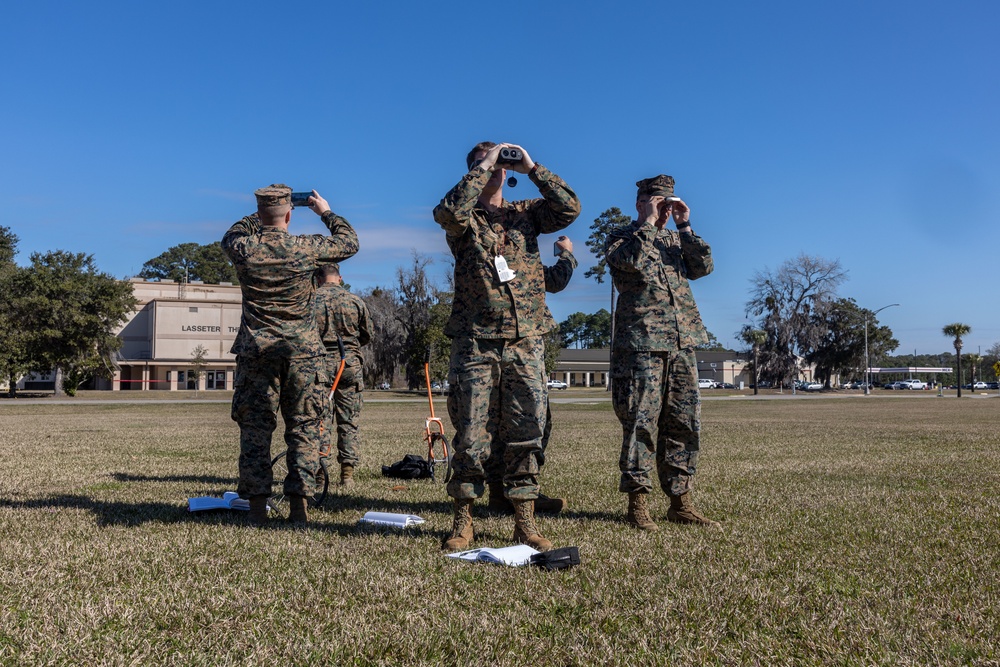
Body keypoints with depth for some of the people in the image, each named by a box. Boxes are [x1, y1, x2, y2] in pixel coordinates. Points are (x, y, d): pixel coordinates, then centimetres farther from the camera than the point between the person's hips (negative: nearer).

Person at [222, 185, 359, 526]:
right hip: (302, 351, -1)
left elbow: (230, 235, 22)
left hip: (256, 352, 1)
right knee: (303, 428, 6)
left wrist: (260, 216, 28)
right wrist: (326, 211, 20)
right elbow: (349, 242, 9)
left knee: (254, 428, 7)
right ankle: (298, 505, 5)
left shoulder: (243, 249, -4)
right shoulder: (306, 248, -8)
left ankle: (257, 506, 7)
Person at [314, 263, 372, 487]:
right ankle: (347, 472, 5)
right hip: (350, 364, 1)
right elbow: (367, 335, 11)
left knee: (321, 418, 4)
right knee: (349, 421, 6)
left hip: (320, 363, 0)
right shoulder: (355, 300, 3)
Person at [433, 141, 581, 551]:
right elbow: (449, 211, -19)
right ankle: (463, 521, 12)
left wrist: (531, 168, -3)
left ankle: (524, 524, 12)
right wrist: (483, 166, -10)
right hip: (475, 343, -2)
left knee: (526, 435, 3)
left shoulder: (526, 213, 14)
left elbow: (570, 208, -2)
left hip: (526, 342, 2)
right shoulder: (463, 219, 6)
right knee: (471, 436, 1)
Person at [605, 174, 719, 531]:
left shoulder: (676, 239, 22)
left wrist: (684, 226, 1)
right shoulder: (621, 236, 5)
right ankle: (637, 504, 1)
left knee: (684, 424, 6)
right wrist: (648, 222, -9)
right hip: (641, 343, -6)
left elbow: (704, 267, 6)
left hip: (683, 343, 6)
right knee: (641, 423, -6)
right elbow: (632, 260, -17)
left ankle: (681, 503, 14)